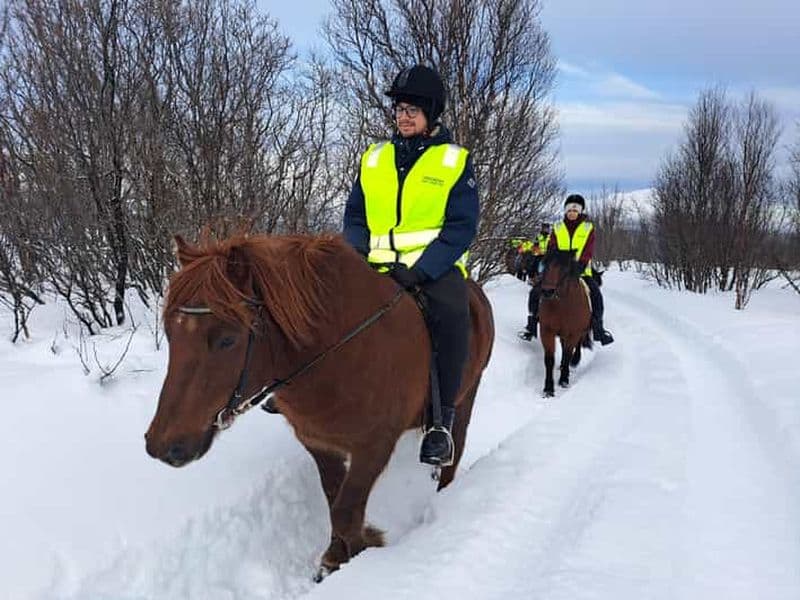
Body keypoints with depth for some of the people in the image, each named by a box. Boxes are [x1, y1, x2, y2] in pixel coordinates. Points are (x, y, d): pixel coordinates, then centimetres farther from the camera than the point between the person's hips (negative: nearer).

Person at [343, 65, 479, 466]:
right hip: (378, 271, 4)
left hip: (435, 270, -4)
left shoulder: (454, 162, 3)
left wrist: (419, 272, -19)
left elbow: (460, 228, -6)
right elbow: (354, 217, 16)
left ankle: (442, 418, -26)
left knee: (450, 312, -35)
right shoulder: (374, 158, 15)